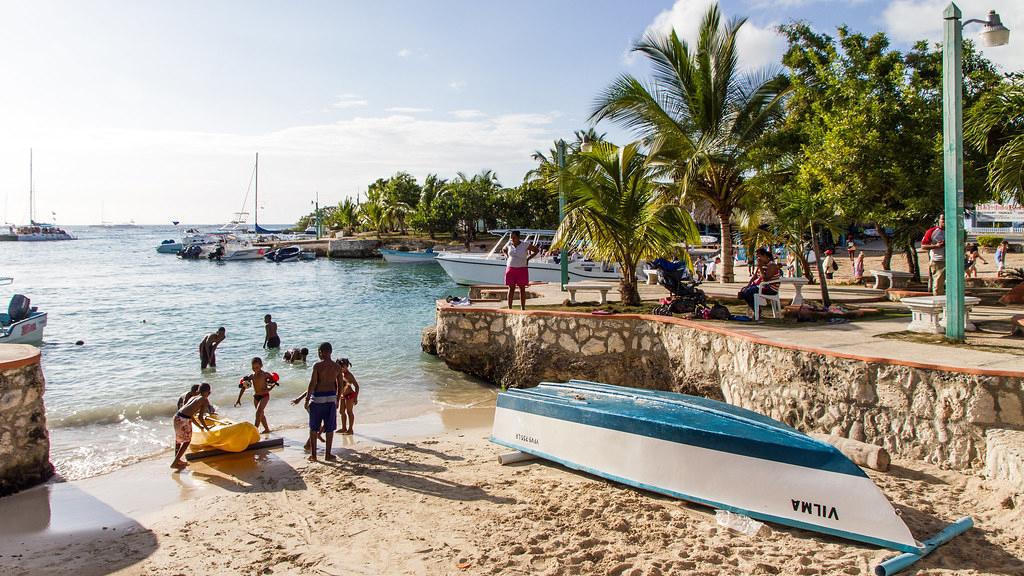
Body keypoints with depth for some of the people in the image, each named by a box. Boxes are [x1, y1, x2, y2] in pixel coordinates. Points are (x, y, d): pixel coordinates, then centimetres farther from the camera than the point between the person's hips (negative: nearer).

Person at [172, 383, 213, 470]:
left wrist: (199, 426, 38)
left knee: (178, 439, 28)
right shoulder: (205, 400, 4)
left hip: (176, 416, 7)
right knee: (187, 441, 10)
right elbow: (200, 417, -1)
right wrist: (206, 427, 14)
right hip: (184, 419, -7)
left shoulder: (193, 397, 26)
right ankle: (175, 463, 10)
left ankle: (177, 460, 40)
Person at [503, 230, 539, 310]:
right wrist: (507, 257, 5)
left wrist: (528, 258, -5)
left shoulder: (525, 245, -10)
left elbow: (536, 250, 0)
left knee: (522, 289, 2)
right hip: (511, 269, 2)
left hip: (522, 269, -2)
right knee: (511, 289, 1)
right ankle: (509, 309, 4)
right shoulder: (509, 244, -1)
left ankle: (523, 309, 9)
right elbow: (503, 250, 21)